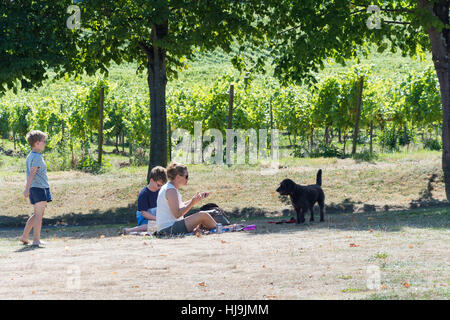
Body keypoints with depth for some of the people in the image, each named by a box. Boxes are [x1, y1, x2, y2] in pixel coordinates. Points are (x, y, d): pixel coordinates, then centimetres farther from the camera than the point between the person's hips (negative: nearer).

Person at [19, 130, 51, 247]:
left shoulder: (30, 156, 17)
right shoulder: (37, 157, -13)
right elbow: (32, 173, -20)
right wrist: (27, 189, -25)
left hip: (34, 189, 10)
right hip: (39, 188, -10)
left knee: (36, 214, 16)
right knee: (39, 214, -8)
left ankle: (24, 236, 17)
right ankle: (36, 240, -9)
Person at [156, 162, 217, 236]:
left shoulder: (167, 188, 14)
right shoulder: (171, 190, -16)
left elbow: (180, 206, 19)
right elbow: (177, 214, -22)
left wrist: (195, 199, 13)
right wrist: (192, 203, -16)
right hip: (169, 229, -11)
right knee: (203, 215, -12)